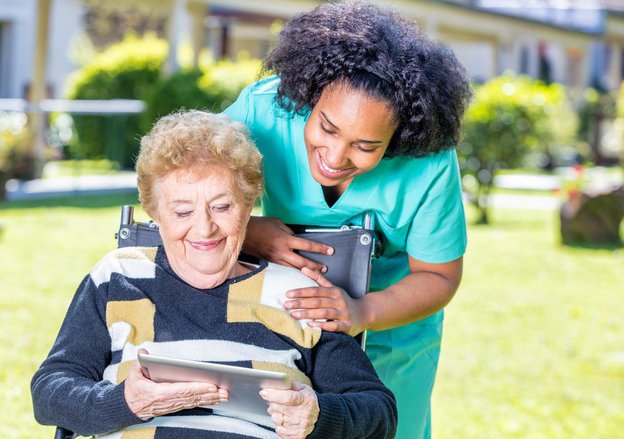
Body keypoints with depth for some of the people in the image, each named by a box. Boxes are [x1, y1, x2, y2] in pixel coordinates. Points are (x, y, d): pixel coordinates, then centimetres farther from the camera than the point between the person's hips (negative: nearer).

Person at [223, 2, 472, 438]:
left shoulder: (431, 163, -31)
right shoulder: (264, 111, -31)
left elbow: (439, 276, -19)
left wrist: (363, 313, -38)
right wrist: (243, 230, -42)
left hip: (392, 333, 0)